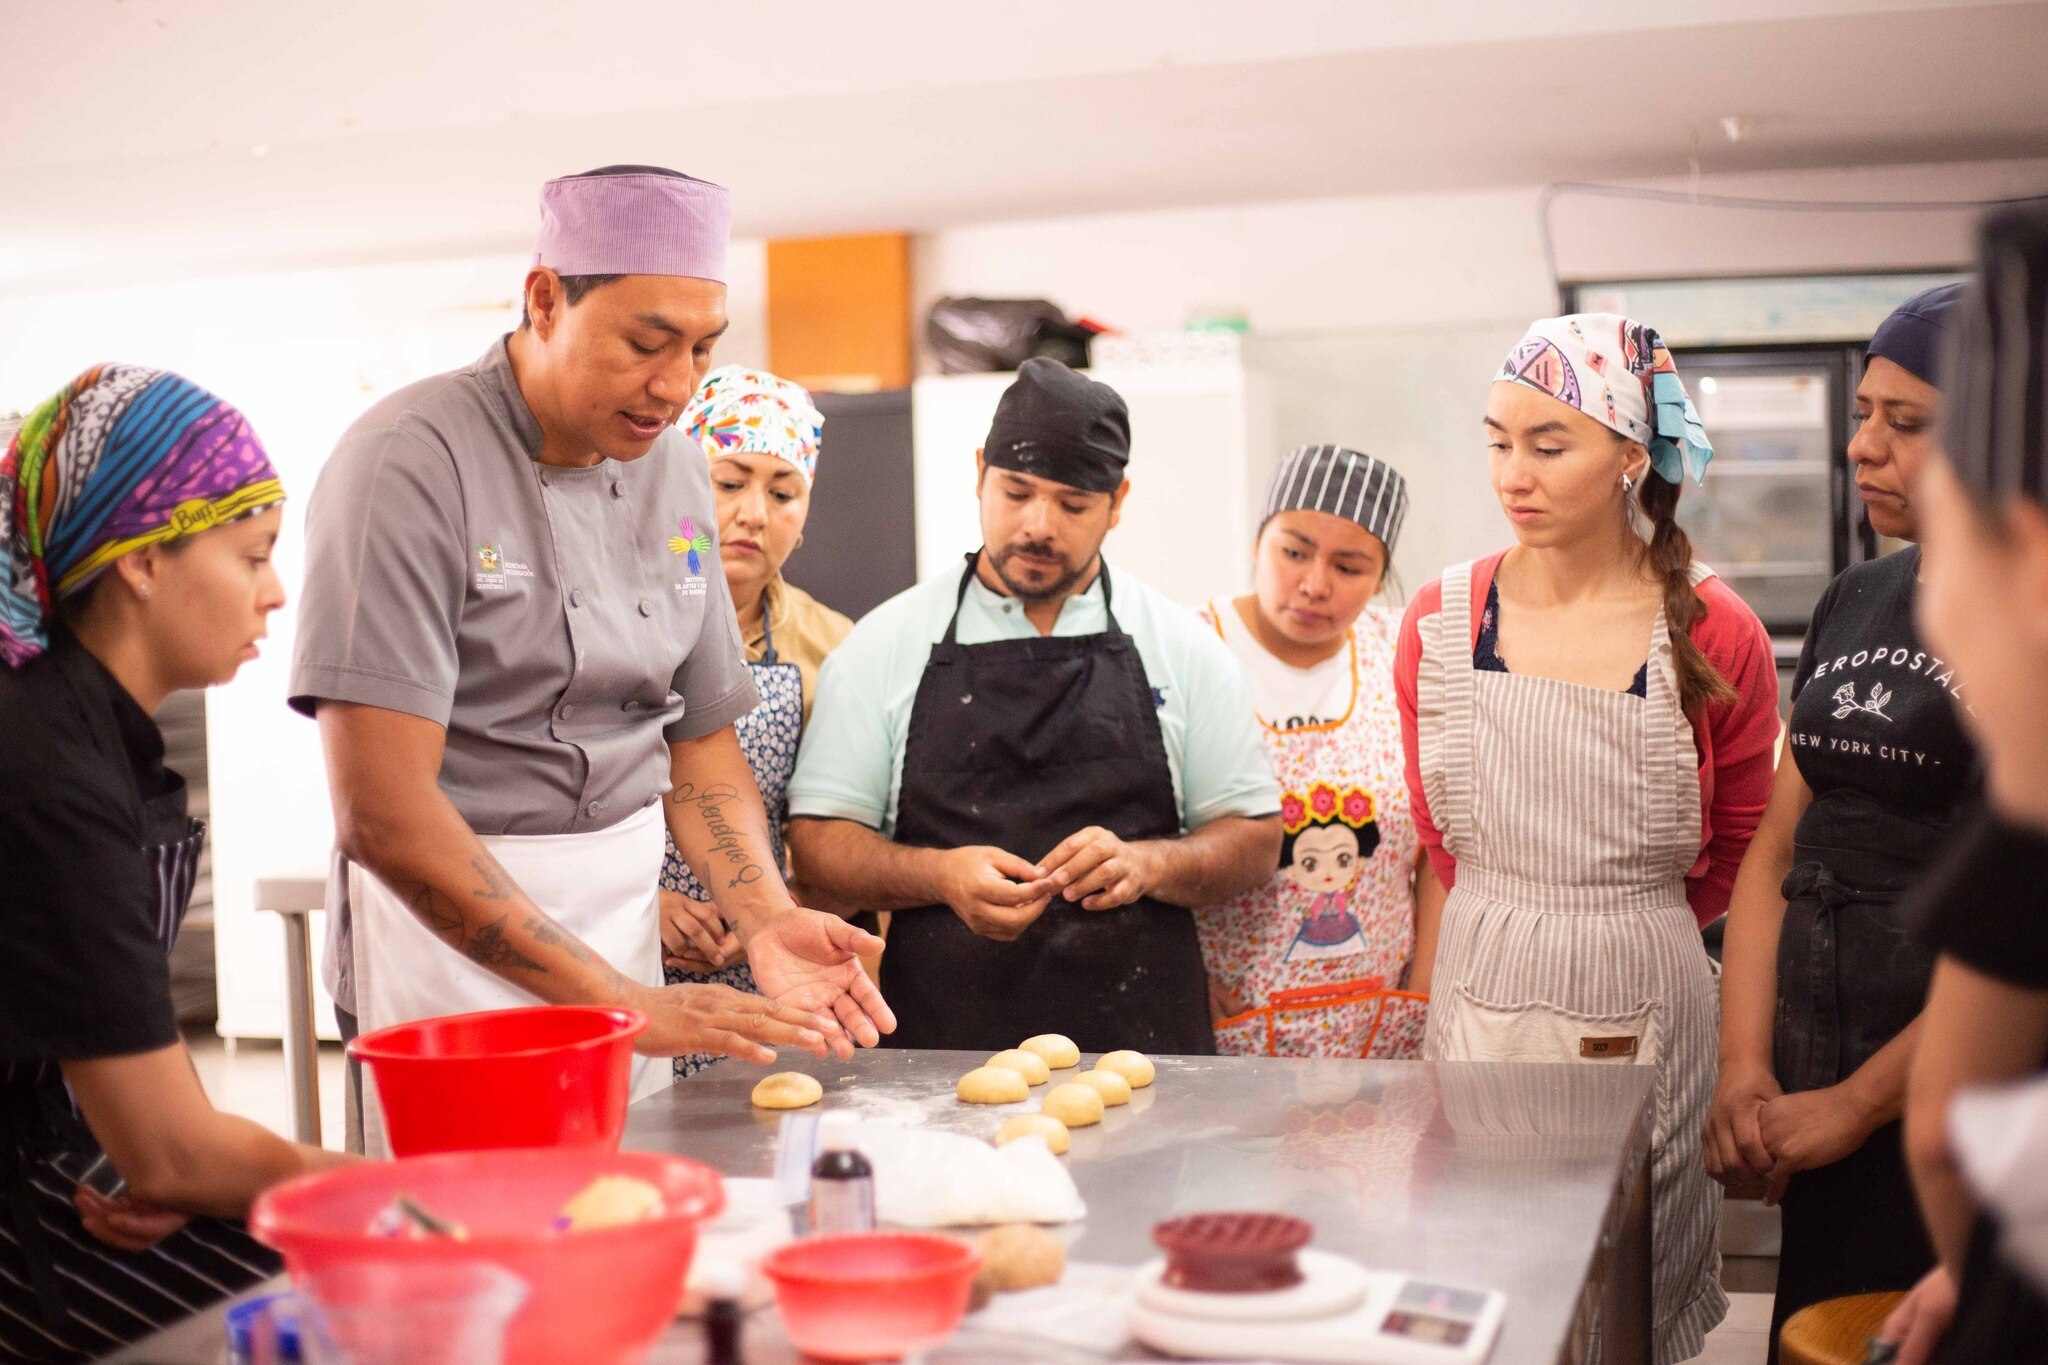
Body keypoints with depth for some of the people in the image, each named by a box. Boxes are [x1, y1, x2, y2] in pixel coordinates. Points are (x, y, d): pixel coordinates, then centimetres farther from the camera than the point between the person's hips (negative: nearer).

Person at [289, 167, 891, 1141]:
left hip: (624, 931, 6)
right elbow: (382, 813, -23)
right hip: (451, 936, -6)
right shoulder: (411, 461, -17)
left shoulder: (675, 474, 5)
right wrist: (620, 1002, -25)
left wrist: (768, 922, -8)